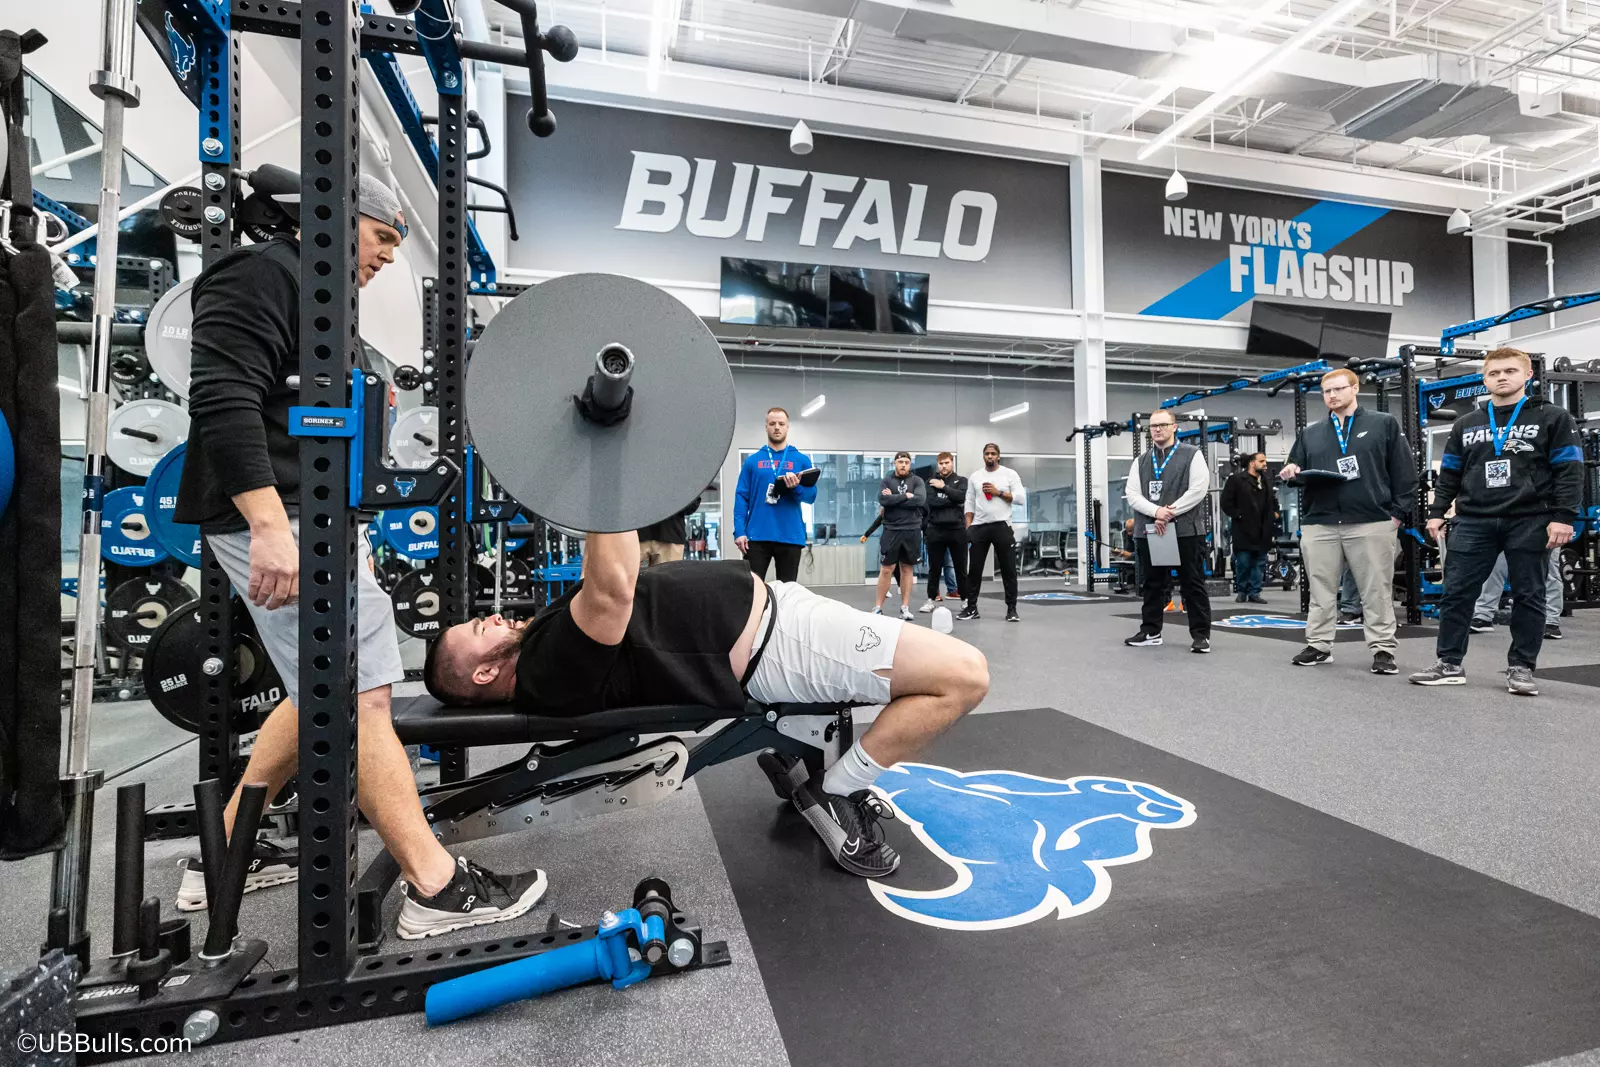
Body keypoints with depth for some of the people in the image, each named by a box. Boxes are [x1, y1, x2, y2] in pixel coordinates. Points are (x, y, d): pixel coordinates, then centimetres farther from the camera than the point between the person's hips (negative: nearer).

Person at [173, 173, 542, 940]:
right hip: (277, 517, -11)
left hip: (314, 514, 11)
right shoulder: (262, 274, -8)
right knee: (359, 695, -11)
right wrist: (271, 527, -30)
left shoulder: (314, 298, 23)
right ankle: (438, 888, -4)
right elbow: (223, 401, -22)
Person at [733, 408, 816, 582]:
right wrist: (739, 531, -9)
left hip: (790, 536, 1)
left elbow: (811, 496, 3)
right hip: (757, 535, 0)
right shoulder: (752, 460, 6)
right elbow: (741, 497, 2)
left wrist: (795, 487, -19)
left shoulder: (802, 460, 7)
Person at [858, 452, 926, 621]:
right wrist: (905, 496, -12)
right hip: (891, 530, -1)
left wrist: (894, 499, -11)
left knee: (907, 568, 8)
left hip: (912, 531, 1)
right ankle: (878, 607, 6)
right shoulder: (886, 481, 5)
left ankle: (905, 607, 14)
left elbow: (921, 500, -12)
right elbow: (883, 500, -14)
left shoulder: (917, 481, 6)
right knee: (886, 569, -1)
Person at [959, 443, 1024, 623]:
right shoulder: (974, 477, 11)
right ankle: (971, 608, 11)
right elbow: (969, 503, 10)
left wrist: (999, 492, -13)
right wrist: (968, 526, 1)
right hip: (979, 527, 2)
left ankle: (1011, 608, 10)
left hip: (1002, 526, -2)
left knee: (1008, 569, 2)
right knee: (974, 569, 4)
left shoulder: (1010, 474, 3)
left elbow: (1020, 497, -6)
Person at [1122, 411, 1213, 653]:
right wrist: (1156, 512, -14)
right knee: (1152, 585, 10)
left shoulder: (1192, 455, 3)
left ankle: (1201, 634, 7)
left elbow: (1198, 489, -8)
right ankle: (1150, 631, 19)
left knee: (1193, 584, 1)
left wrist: (1170, 513, -14)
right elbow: (1132, 494, 4)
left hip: (1186, 530, -4)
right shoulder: (1141, 461, 15)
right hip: (1148, 532, 4)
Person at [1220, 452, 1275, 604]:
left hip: (1262, 531, 6)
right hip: (1244, 530, -5)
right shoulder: (1237, 479, -6)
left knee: (1260, 563, 6)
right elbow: (1226, 502, -9)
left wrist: (1275, 512, 12)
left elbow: (1273, 500, 27)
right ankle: (1241, 591, 14)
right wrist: (1237, 515, -12)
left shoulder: (1266, 480, 13)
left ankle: (1254, 592, 14)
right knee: (1243, 563, -1)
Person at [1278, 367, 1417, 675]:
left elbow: (1405, 472, 4)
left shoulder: (1384, 424, 9)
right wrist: (1289, 473, -5)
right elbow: (1297, 470, 19)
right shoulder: (1310, 433, 18)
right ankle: (1318, 645, 15)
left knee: (1377, 591, 1)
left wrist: (1398, 512, -4)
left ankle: (1383, 649, 9)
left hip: (1372, 522, -3)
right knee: (1321, 590, 7)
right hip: (1319, 524, 3)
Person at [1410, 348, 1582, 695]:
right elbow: (1449, 473, 15)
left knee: (1528, 597, 3)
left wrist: (1563, 517, -10)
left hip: (1530, 522, -2)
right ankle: (1450, 665, 7)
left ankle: (1521, 667, 14)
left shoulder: (1553, 418, 5)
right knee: (1456, 593, 0)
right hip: (1473, 522, 2)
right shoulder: (1466, 425, 13)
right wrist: (1437, 511, 6)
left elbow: (1568, 471, -1)